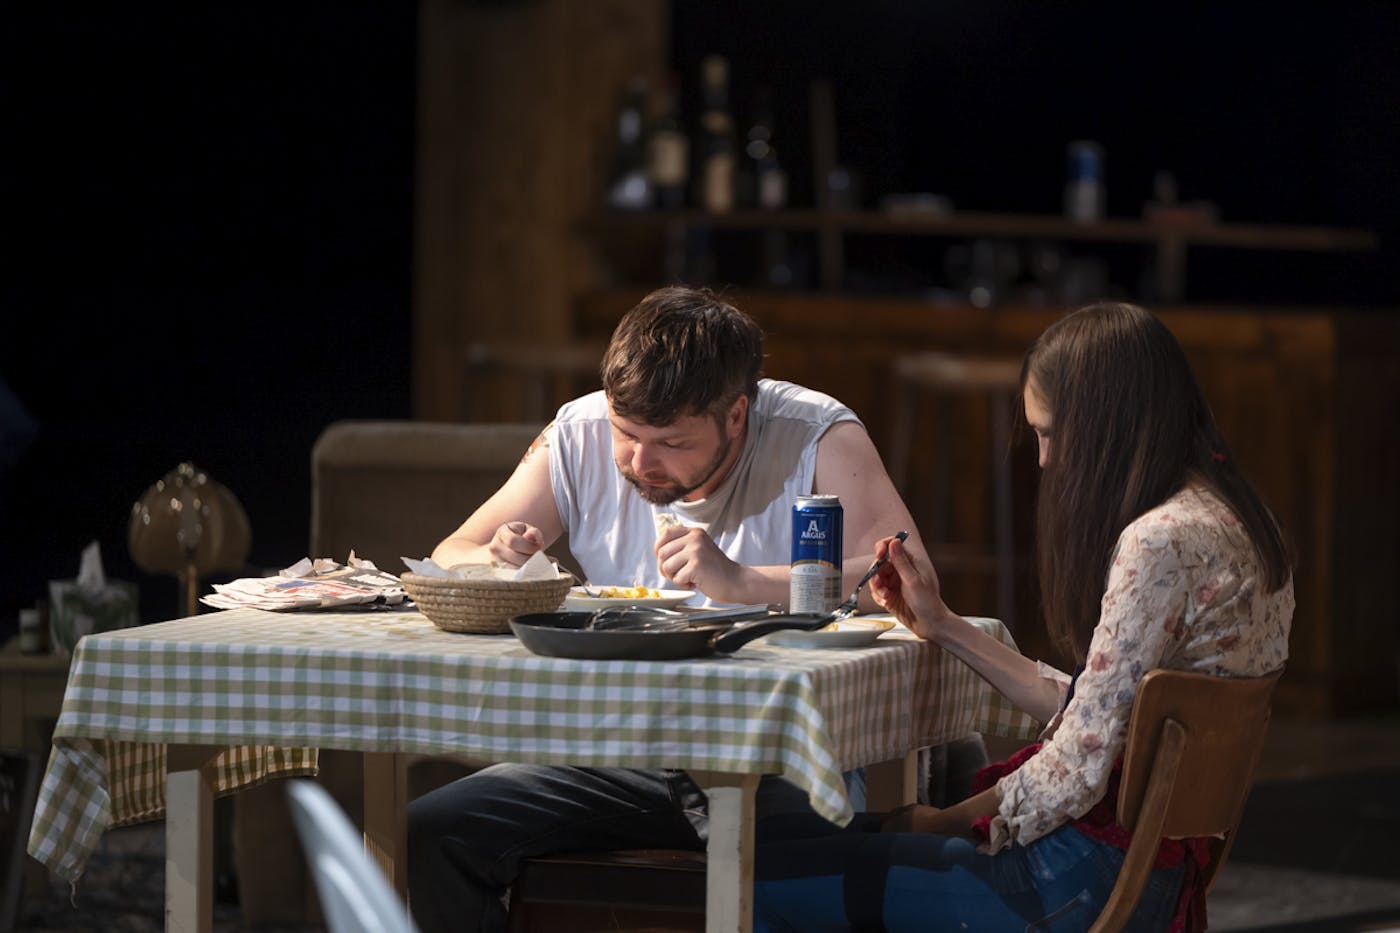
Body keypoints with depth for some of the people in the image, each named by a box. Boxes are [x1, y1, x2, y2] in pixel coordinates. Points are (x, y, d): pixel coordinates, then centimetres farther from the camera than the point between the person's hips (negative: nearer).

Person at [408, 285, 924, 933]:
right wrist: (494, 564, -17)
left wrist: (741, 581, -33)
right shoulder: (580, 436, 2)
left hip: (777, 763, -4)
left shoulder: (816, 439, -10)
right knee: (425, 837, -15)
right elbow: (449, 560, 9)